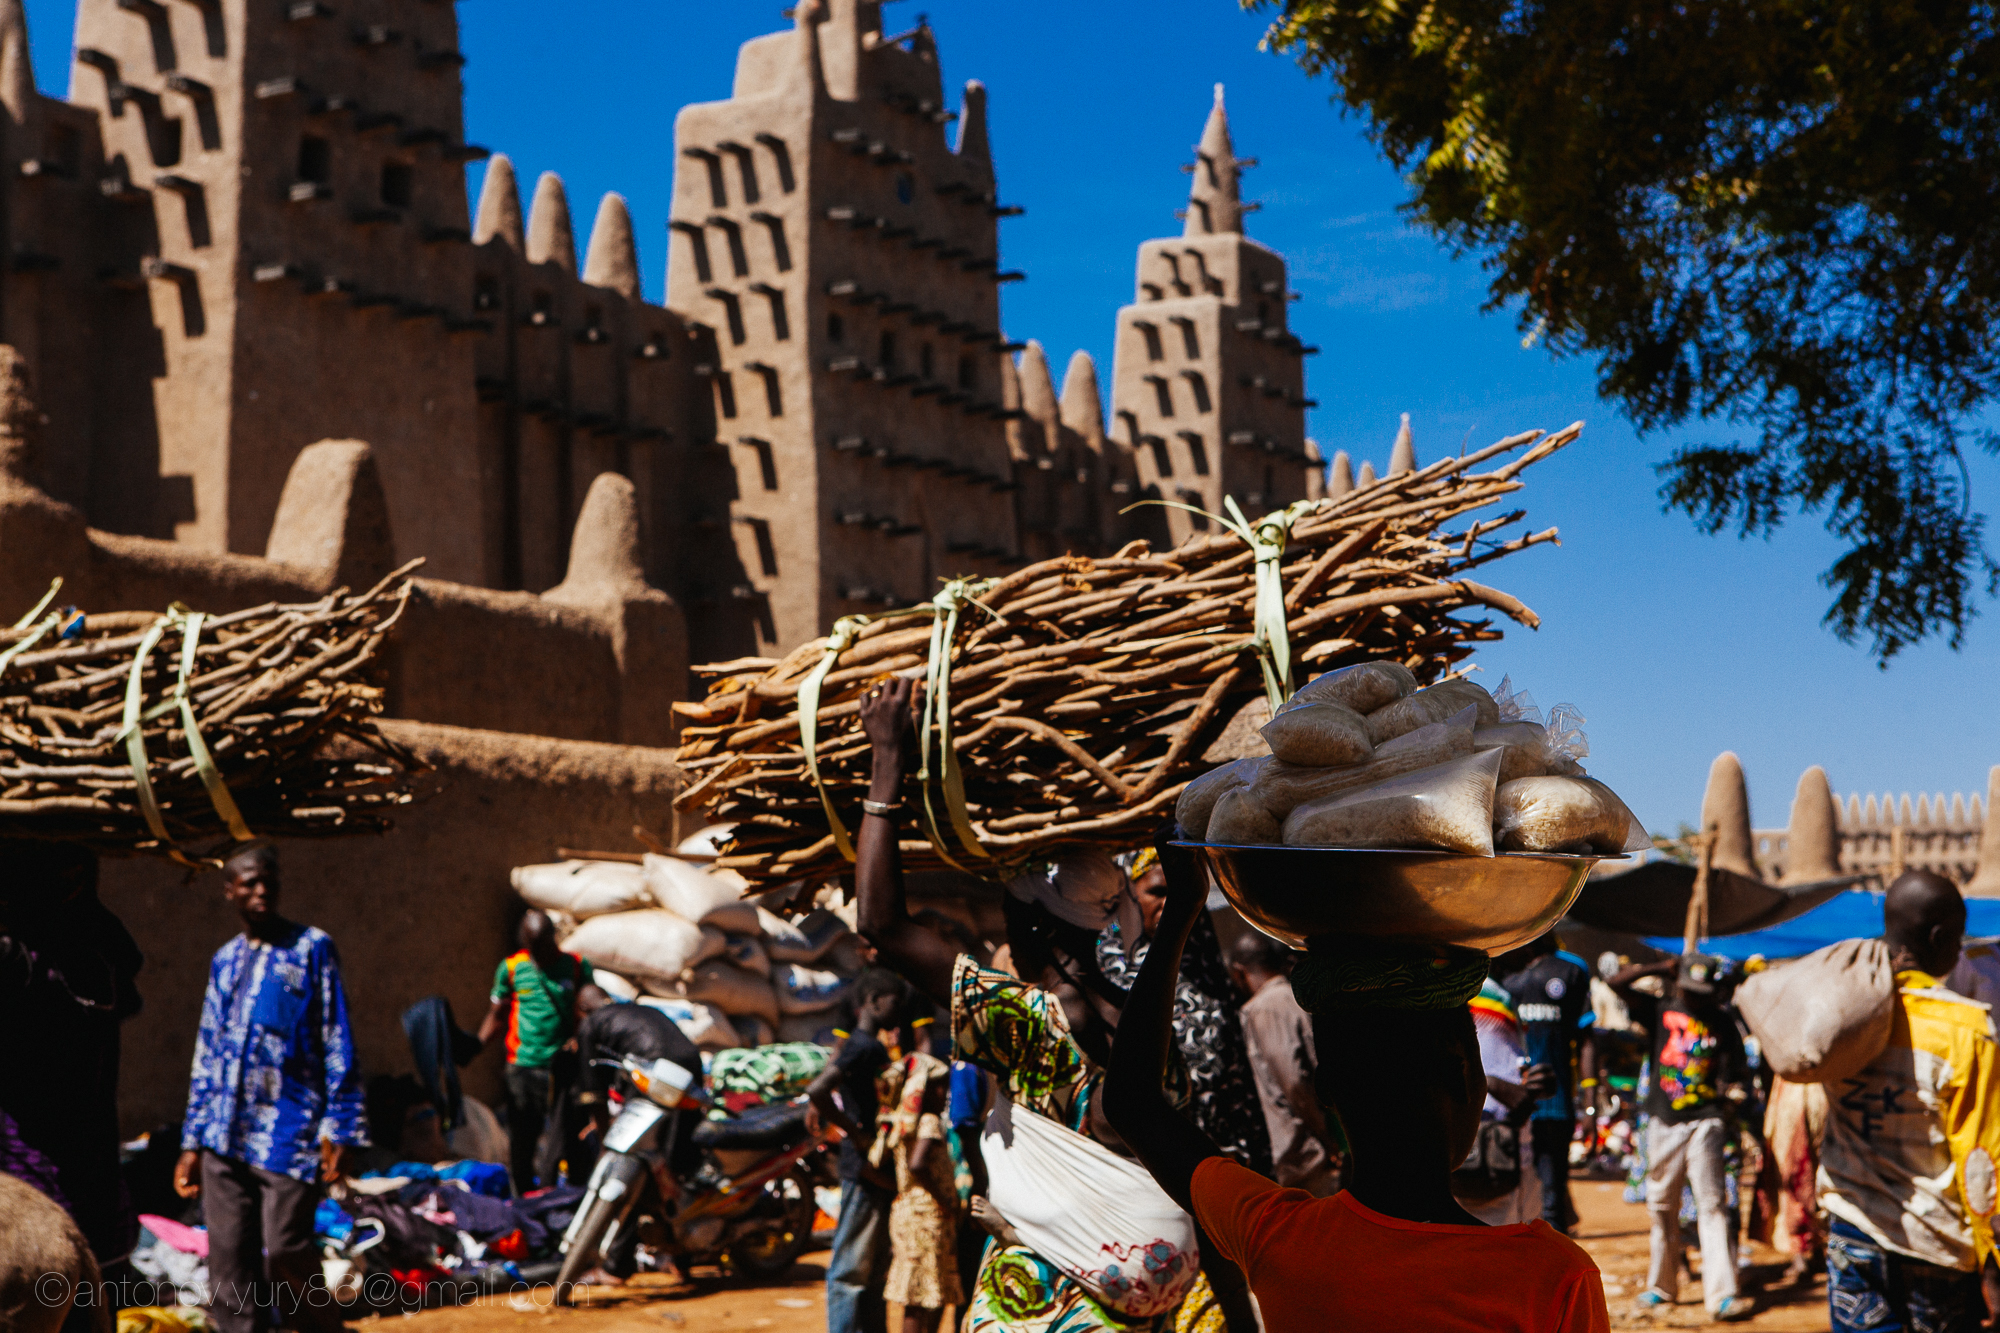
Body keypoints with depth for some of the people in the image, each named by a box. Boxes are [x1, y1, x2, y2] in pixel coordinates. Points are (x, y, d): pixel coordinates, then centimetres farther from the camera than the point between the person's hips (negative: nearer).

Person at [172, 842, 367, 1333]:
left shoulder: (312, 947, 2)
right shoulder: (225, 960, 16)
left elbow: (338, 1045, -2)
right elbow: (207, 1057, 20)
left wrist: (339, 1128, -8)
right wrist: (193, 1141, 16)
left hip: (289, 1132, -5)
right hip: (225, 1138, 5)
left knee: (285, 1255, -12)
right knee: (228, 1263, 4)